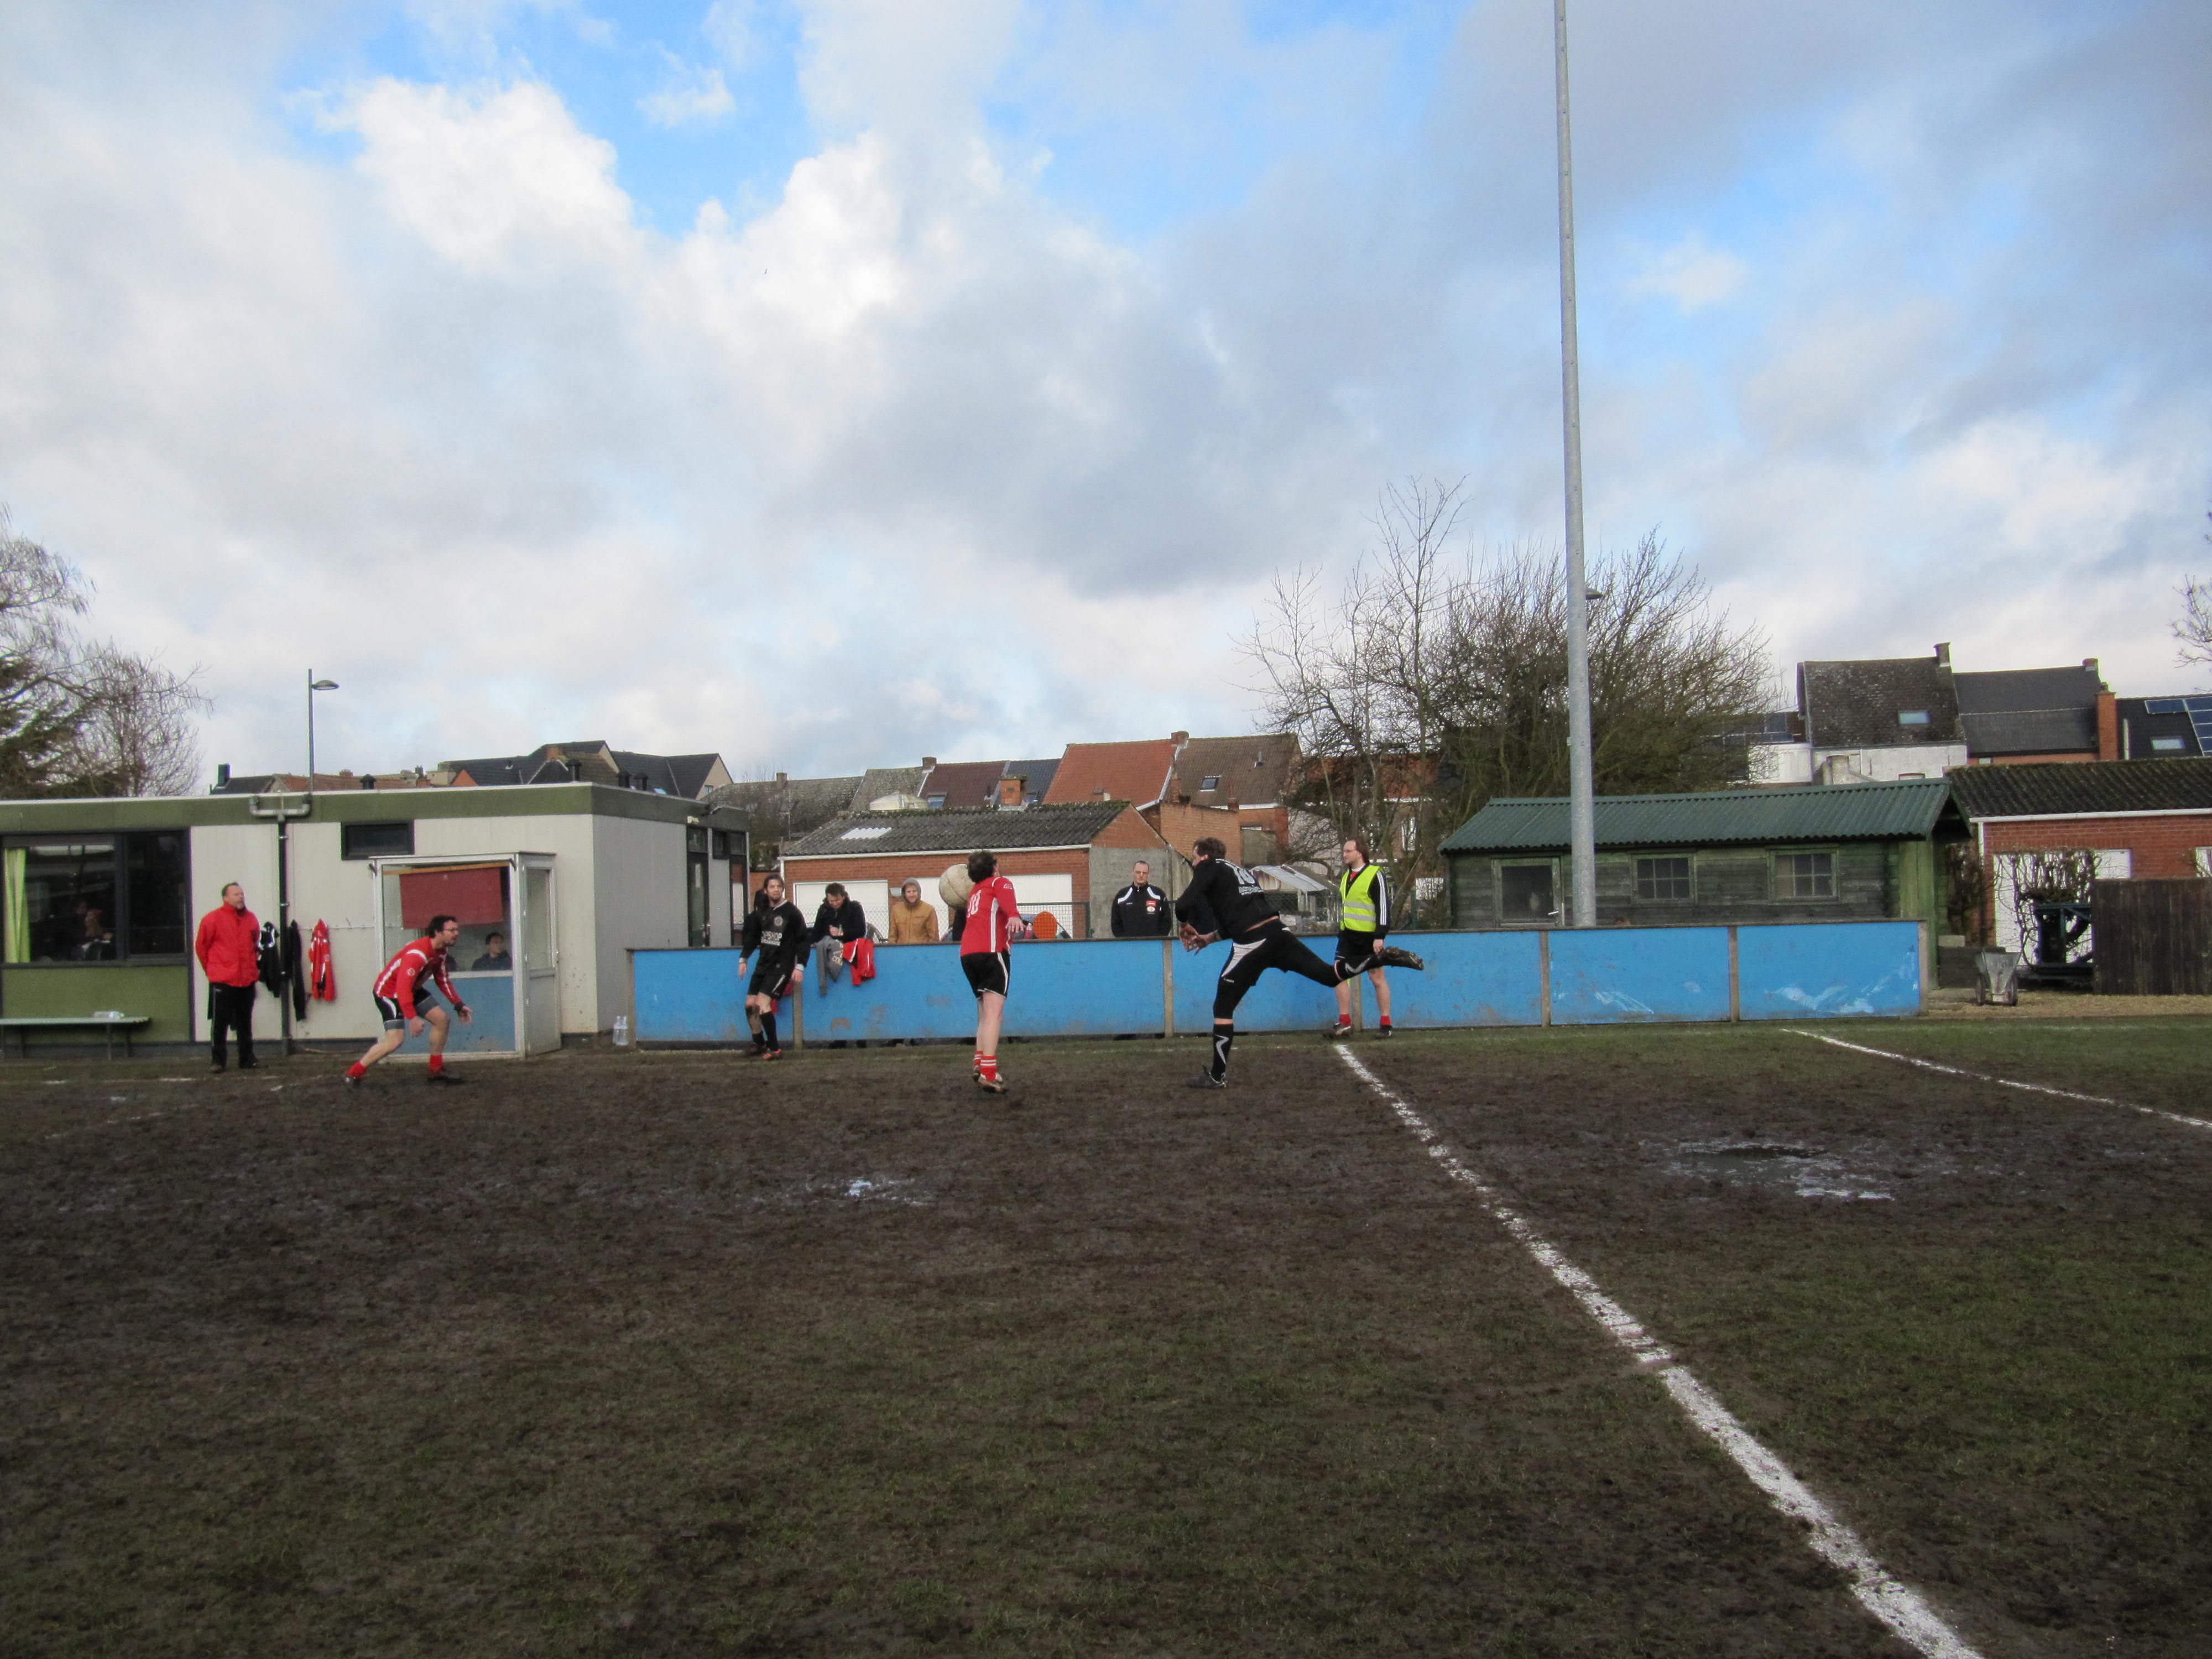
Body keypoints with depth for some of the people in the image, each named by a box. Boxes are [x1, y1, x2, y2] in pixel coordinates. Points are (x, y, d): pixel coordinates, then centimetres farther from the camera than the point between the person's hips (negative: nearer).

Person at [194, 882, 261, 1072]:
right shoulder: (213, 919, -8)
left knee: (245, 1023, 12)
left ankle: (247, 1060, 19)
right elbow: (201, 946, -2)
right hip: (222, 982, -5)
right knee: (220, 1023, 1)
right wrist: (211, 969, 3)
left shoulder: (251, 919, 8)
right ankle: (219, 1061, 10)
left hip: (248, 980, 5)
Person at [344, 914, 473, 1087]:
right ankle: (353, 1073, -3)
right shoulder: (417, 954, -32)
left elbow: (443, 980, 11)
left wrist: (458, 1005, 5)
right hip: (388, 993, -9)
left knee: (442, 1019, 2)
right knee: (396, 1039, -19)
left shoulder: (441, 951, -2)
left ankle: (436, 1070, 14)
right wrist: (412, 1018, -39)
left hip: (413, 990, 9)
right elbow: (403, 988, -36)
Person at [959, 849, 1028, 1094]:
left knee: (985, 1014, 18)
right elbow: (1006, 899, -15)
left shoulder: (974, 891, 28)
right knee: (994, 1012, -15)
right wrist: (1014, 916, -35)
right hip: (991, 951, -8)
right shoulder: (999, 882, 9)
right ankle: (988, 1073, -25)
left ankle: (979, 1064, 11)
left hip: (967, 954, 8)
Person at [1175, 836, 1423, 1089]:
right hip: (1278, 932, 7)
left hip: (1252, 944, -7)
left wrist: (1191, 925, 13)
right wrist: (1210, 937, 26)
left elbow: (1184, 906, -7)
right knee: (1331, 975, 10)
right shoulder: (1240, 871, 28)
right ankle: (1383, 956, -5)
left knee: (1223, 1008, 3)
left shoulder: (1210, 867, 4)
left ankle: (1217, 1076, 6)